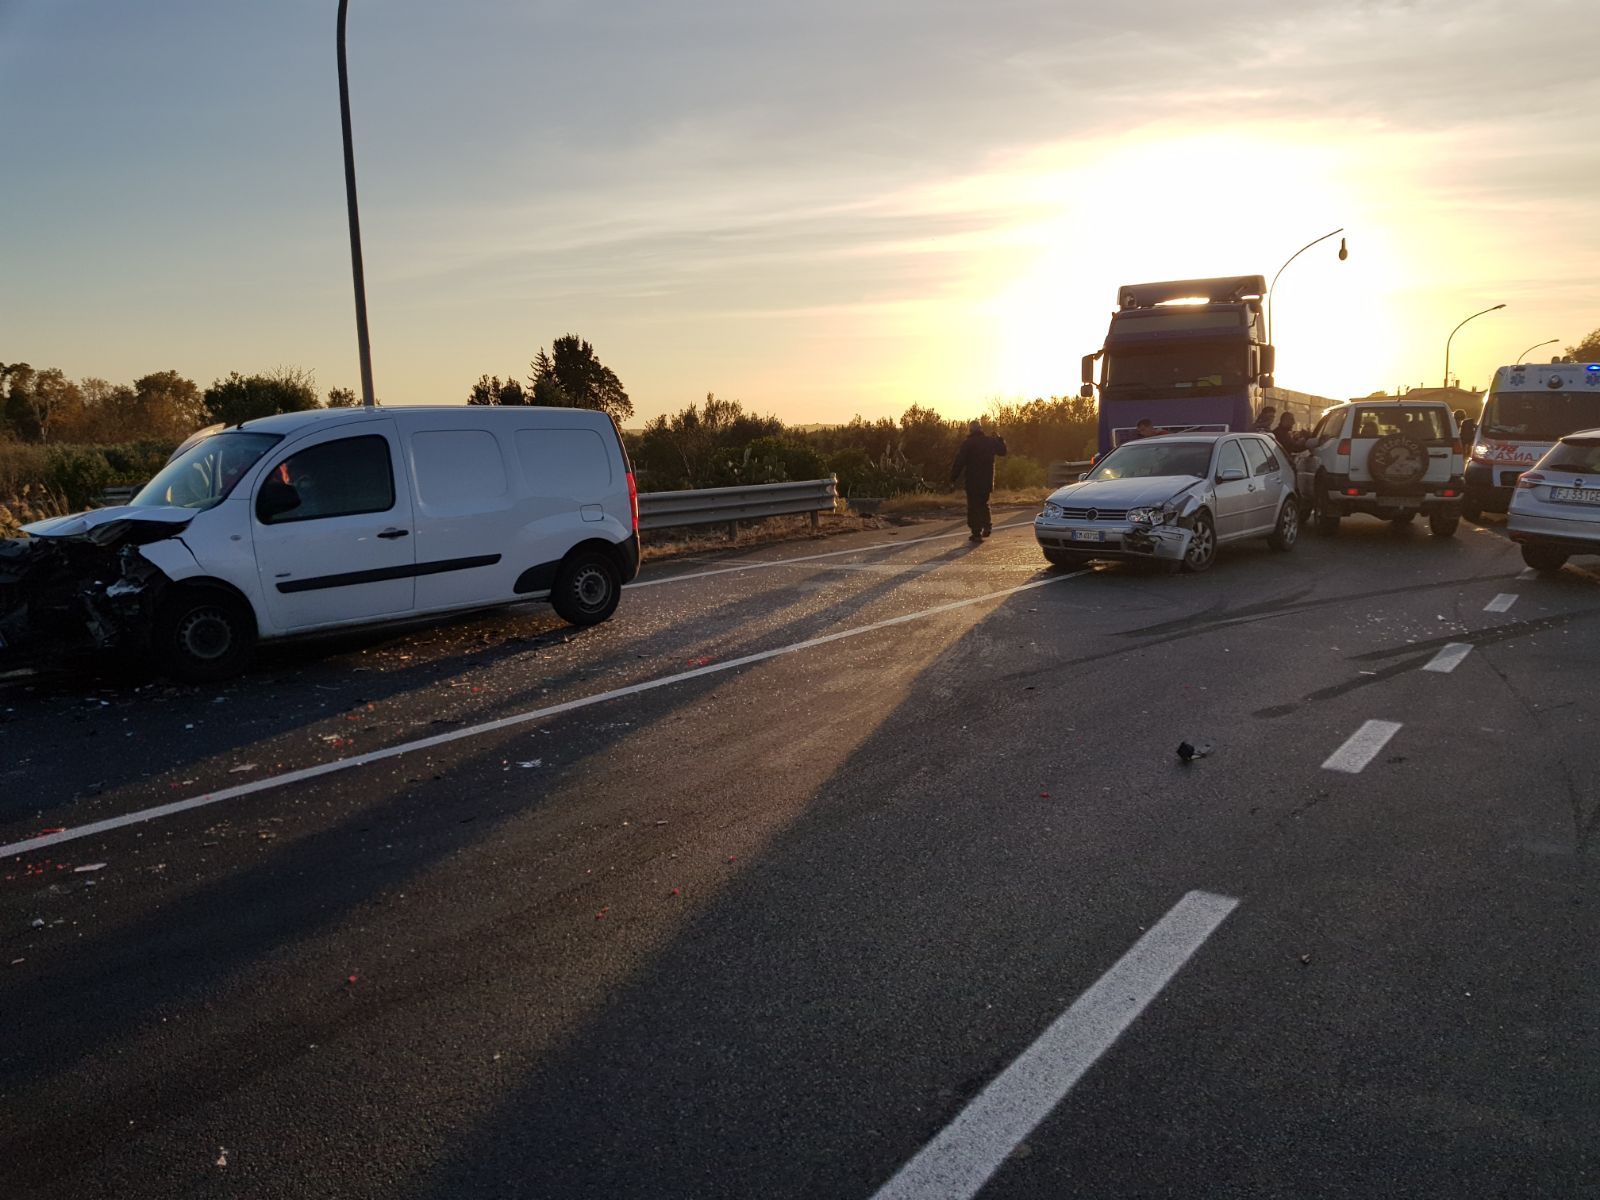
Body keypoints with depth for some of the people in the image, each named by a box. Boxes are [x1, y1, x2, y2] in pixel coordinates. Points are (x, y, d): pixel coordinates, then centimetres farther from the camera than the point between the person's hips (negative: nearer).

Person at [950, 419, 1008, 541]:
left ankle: (977, 533, -2)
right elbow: (1002, 450, 21)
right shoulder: (991, 441, 3)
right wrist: (1000, 439, 38)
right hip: (987, 480, 4)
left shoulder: (967, 444, -11)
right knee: (984, 503, 22)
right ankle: (987, 524, 4)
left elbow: (959, 462, -13)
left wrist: (953, 477, -6)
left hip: (973, 481, -4)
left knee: (974, 505, 2)